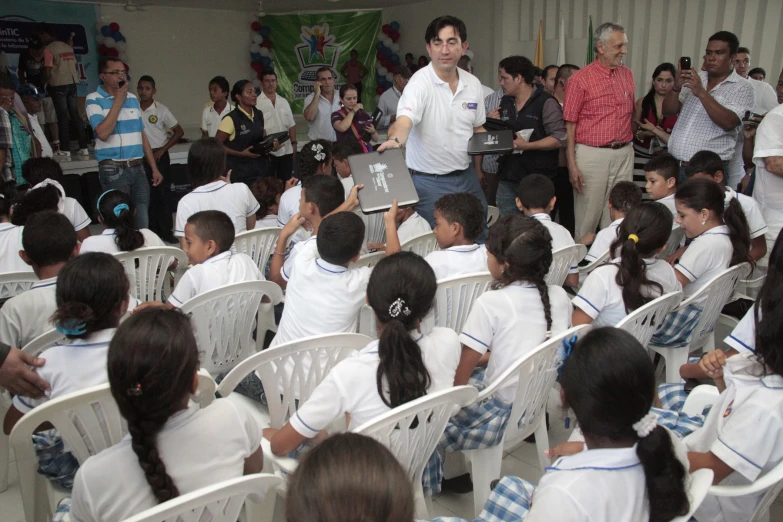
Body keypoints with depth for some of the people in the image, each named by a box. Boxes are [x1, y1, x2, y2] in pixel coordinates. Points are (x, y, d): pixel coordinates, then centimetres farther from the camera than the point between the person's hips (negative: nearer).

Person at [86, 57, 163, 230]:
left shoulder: (132, 98, 13)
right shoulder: (94, 99, -4)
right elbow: (103, 133, -19)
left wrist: (154, 168, 12)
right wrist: (118, 101, -12)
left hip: (138, 168, 5)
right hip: (113, 170, -5)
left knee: (143, 223, 8)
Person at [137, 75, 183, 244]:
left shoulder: (161, 110, -4)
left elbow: (179, 132, -3)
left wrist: (162, 150, -7)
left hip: (159, 157, -2)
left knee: (162, 194, 1)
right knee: (147, 196, 6)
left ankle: (166, 231, 10)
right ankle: (152, 230, 16)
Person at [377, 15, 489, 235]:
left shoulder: (473, 83, 4)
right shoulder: (420, 83, -15)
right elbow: (404, 122, -32)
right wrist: (395, 140, -54)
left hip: (466, 177, 6)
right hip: (429, 182, -5)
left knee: (478, 238, 14)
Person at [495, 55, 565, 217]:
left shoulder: (546, 102, -8)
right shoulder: (505, 102, 15)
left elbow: (559, 138, -14)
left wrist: (527, 145, -21)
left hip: (536, 179, -6)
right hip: (507, 178, 7)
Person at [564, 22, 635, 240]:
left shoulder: (627, 74, 12)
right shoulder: (581, 79, -6)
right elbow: (570, 124, -8)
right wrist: (572, 165, -13)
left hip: (624, 154, 5)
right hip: (592, 154, -5)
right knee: (588, 216, 1)